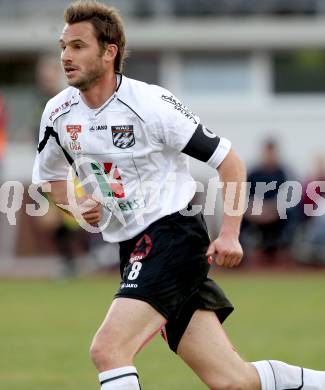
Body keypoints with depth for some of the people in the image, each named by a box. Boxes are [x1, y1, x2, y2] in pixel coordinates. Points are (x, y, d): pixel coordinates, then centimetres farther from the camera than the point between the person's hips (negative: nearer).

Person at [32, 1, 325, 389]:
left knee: (107, 349, -24)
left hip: (173, 236, -6)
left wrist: (229, 234, -16)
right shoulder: (58, 114, 3)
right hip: (134, 249, 6)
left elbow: (228, 160, -7)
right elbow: (50, 178, 22)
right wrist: (80, 206, 0)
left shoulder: (150, 103, -14)